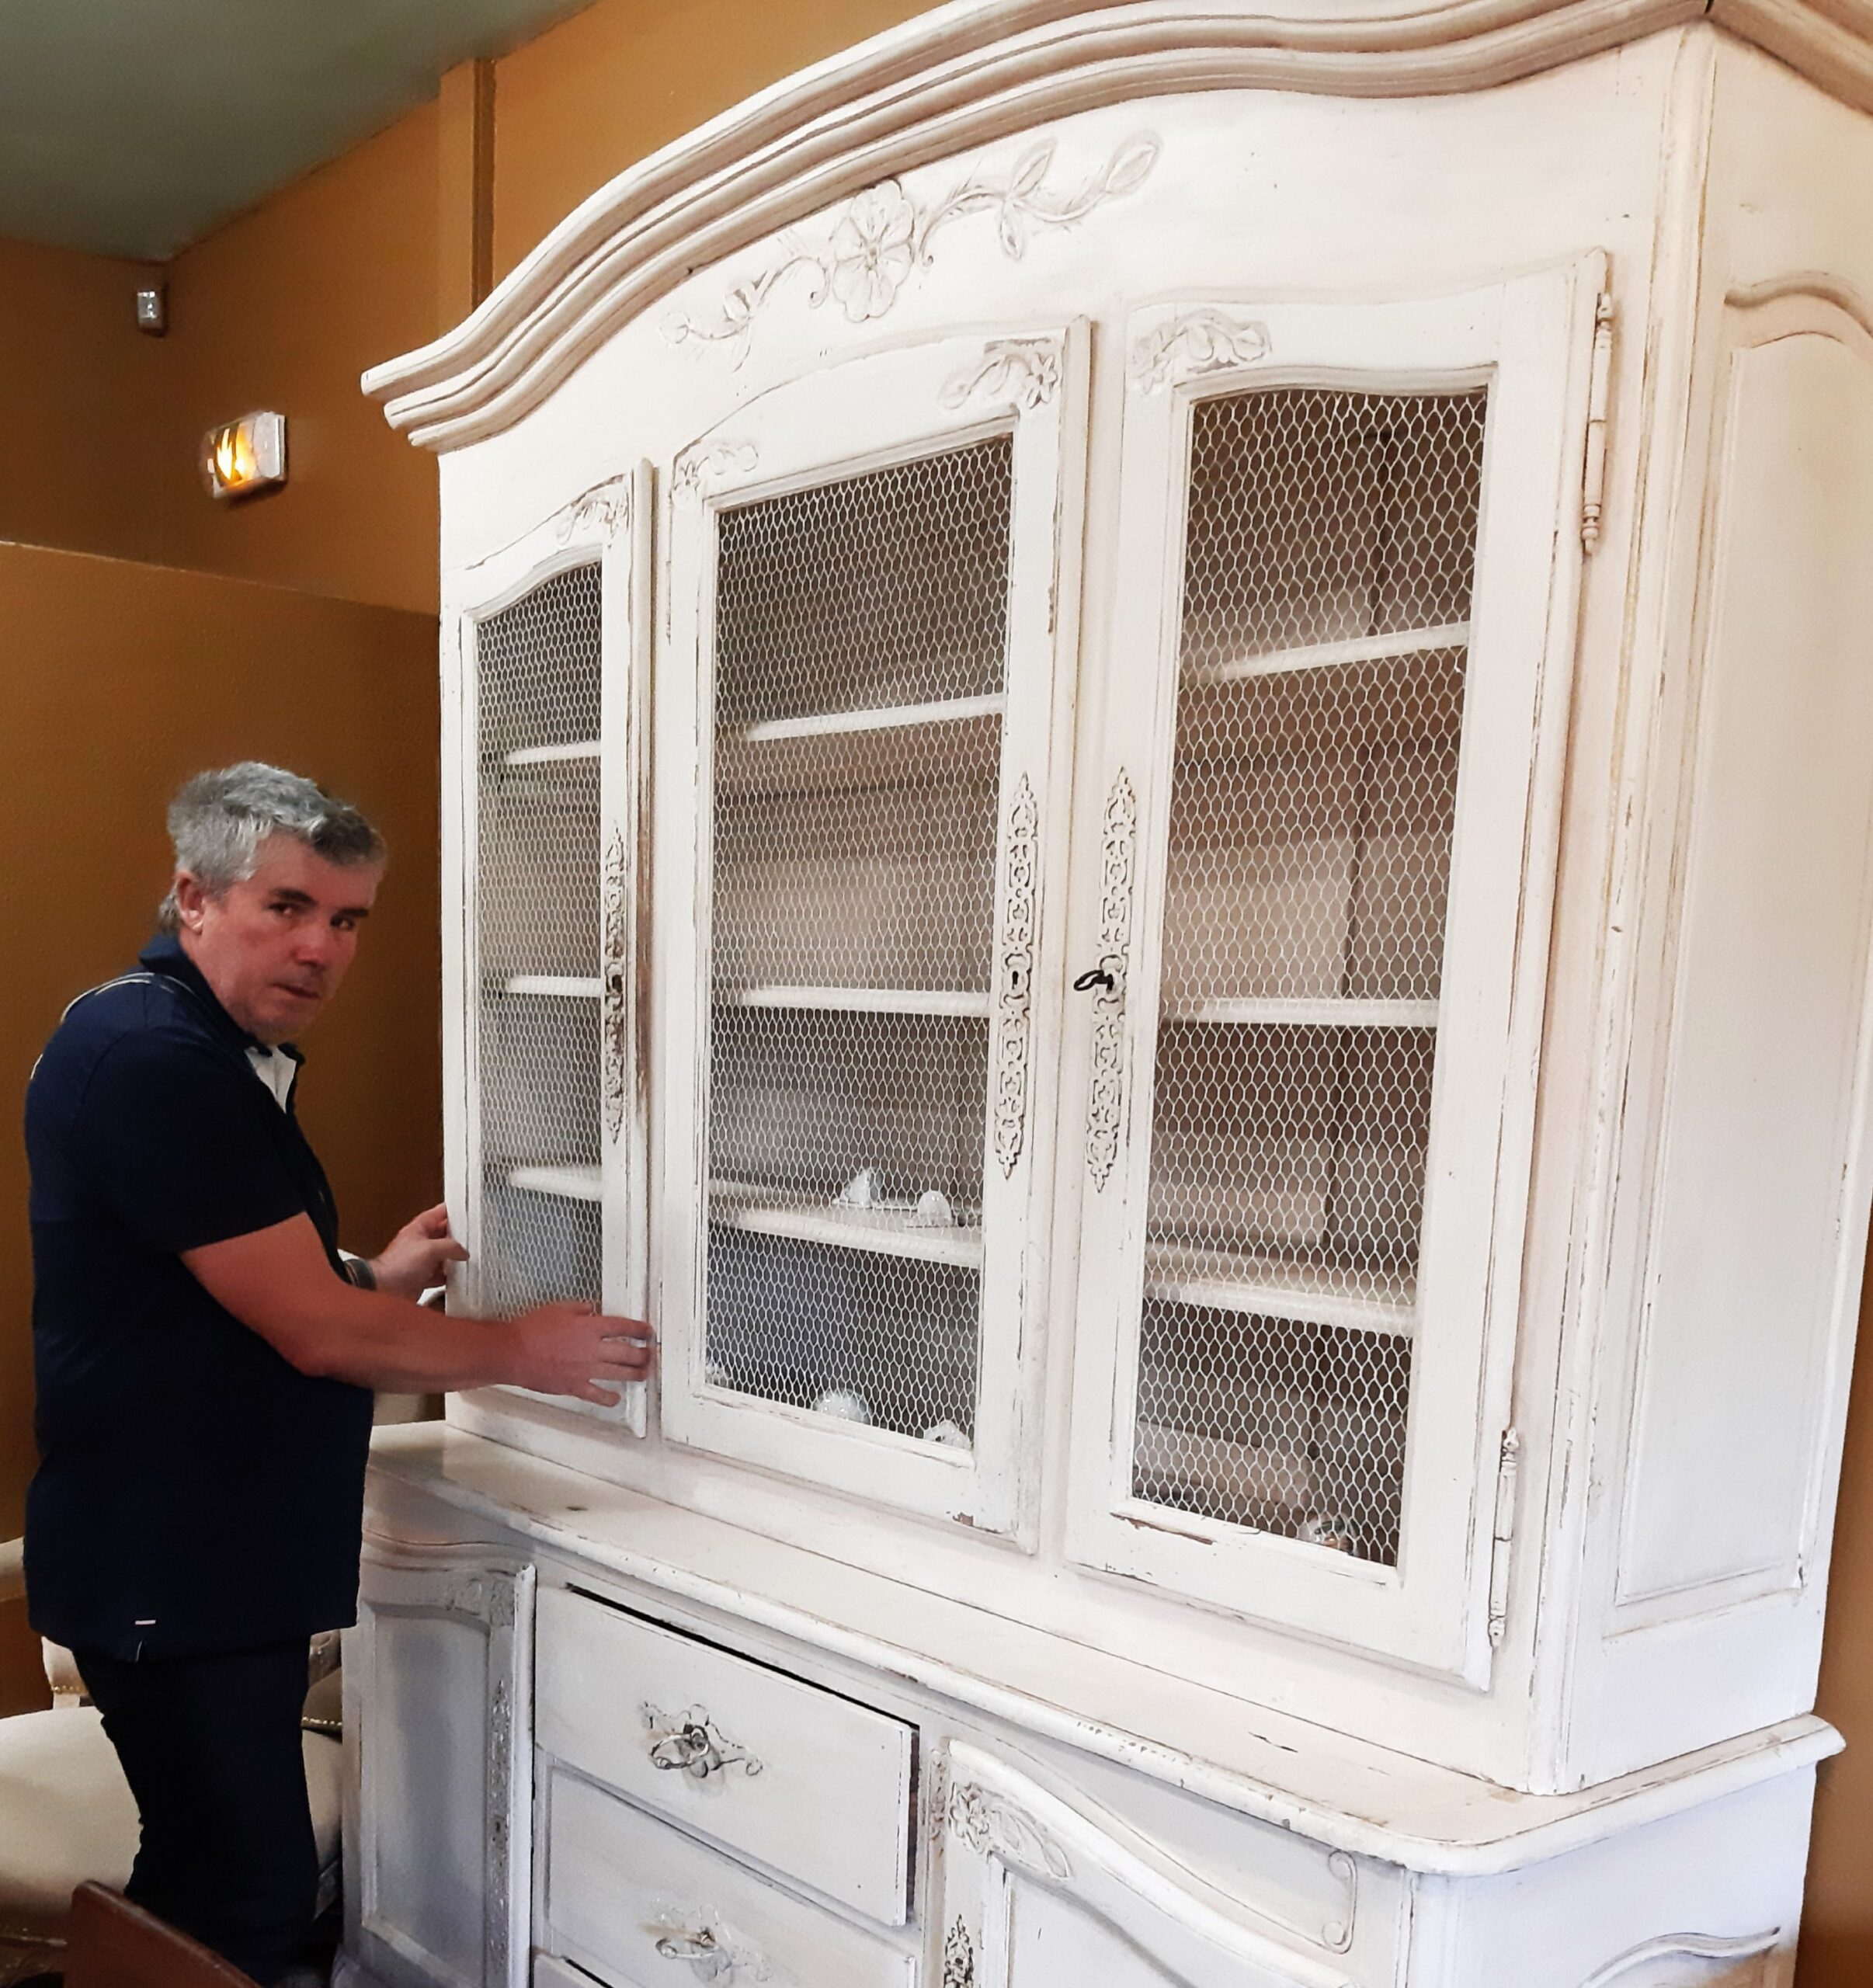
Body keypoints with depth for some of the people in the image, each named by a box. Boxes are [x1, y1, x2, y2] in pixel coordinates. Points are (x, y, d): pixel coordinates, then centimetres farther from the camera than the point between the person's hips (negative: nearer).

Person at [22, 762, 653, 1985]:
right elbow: (317, 1334, -22)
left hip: (226, 1563, 10)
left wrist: (372, 1277, 8)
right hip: (169, 1578, -10)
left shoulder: (230, 1054, 11)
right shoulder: (148, 1056, -22)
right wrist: (521, 1351, -11)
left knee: (214, 1889, 20)